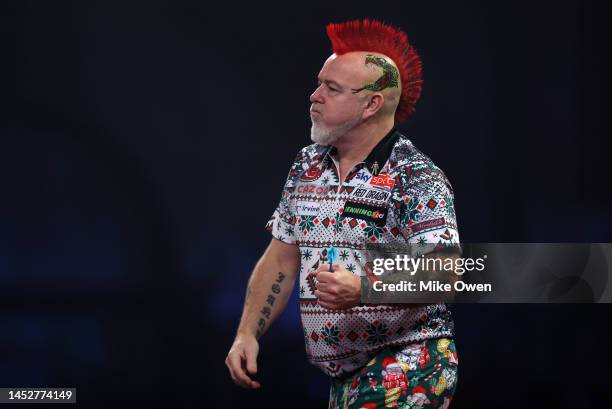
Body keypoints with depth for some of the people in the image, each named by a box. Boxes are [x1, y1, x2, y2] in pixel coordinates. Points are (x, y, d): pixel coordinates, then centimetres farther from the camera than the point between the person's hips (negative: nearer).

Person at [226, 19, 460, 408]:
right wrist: (248, 333, 3)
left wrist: (363, 290, -34)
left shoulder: (418, 179, -12)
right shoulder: (306, 167, 10)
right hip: (345, 376, 7)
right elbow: (280, 261, 14)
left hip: (407, 366, -7)